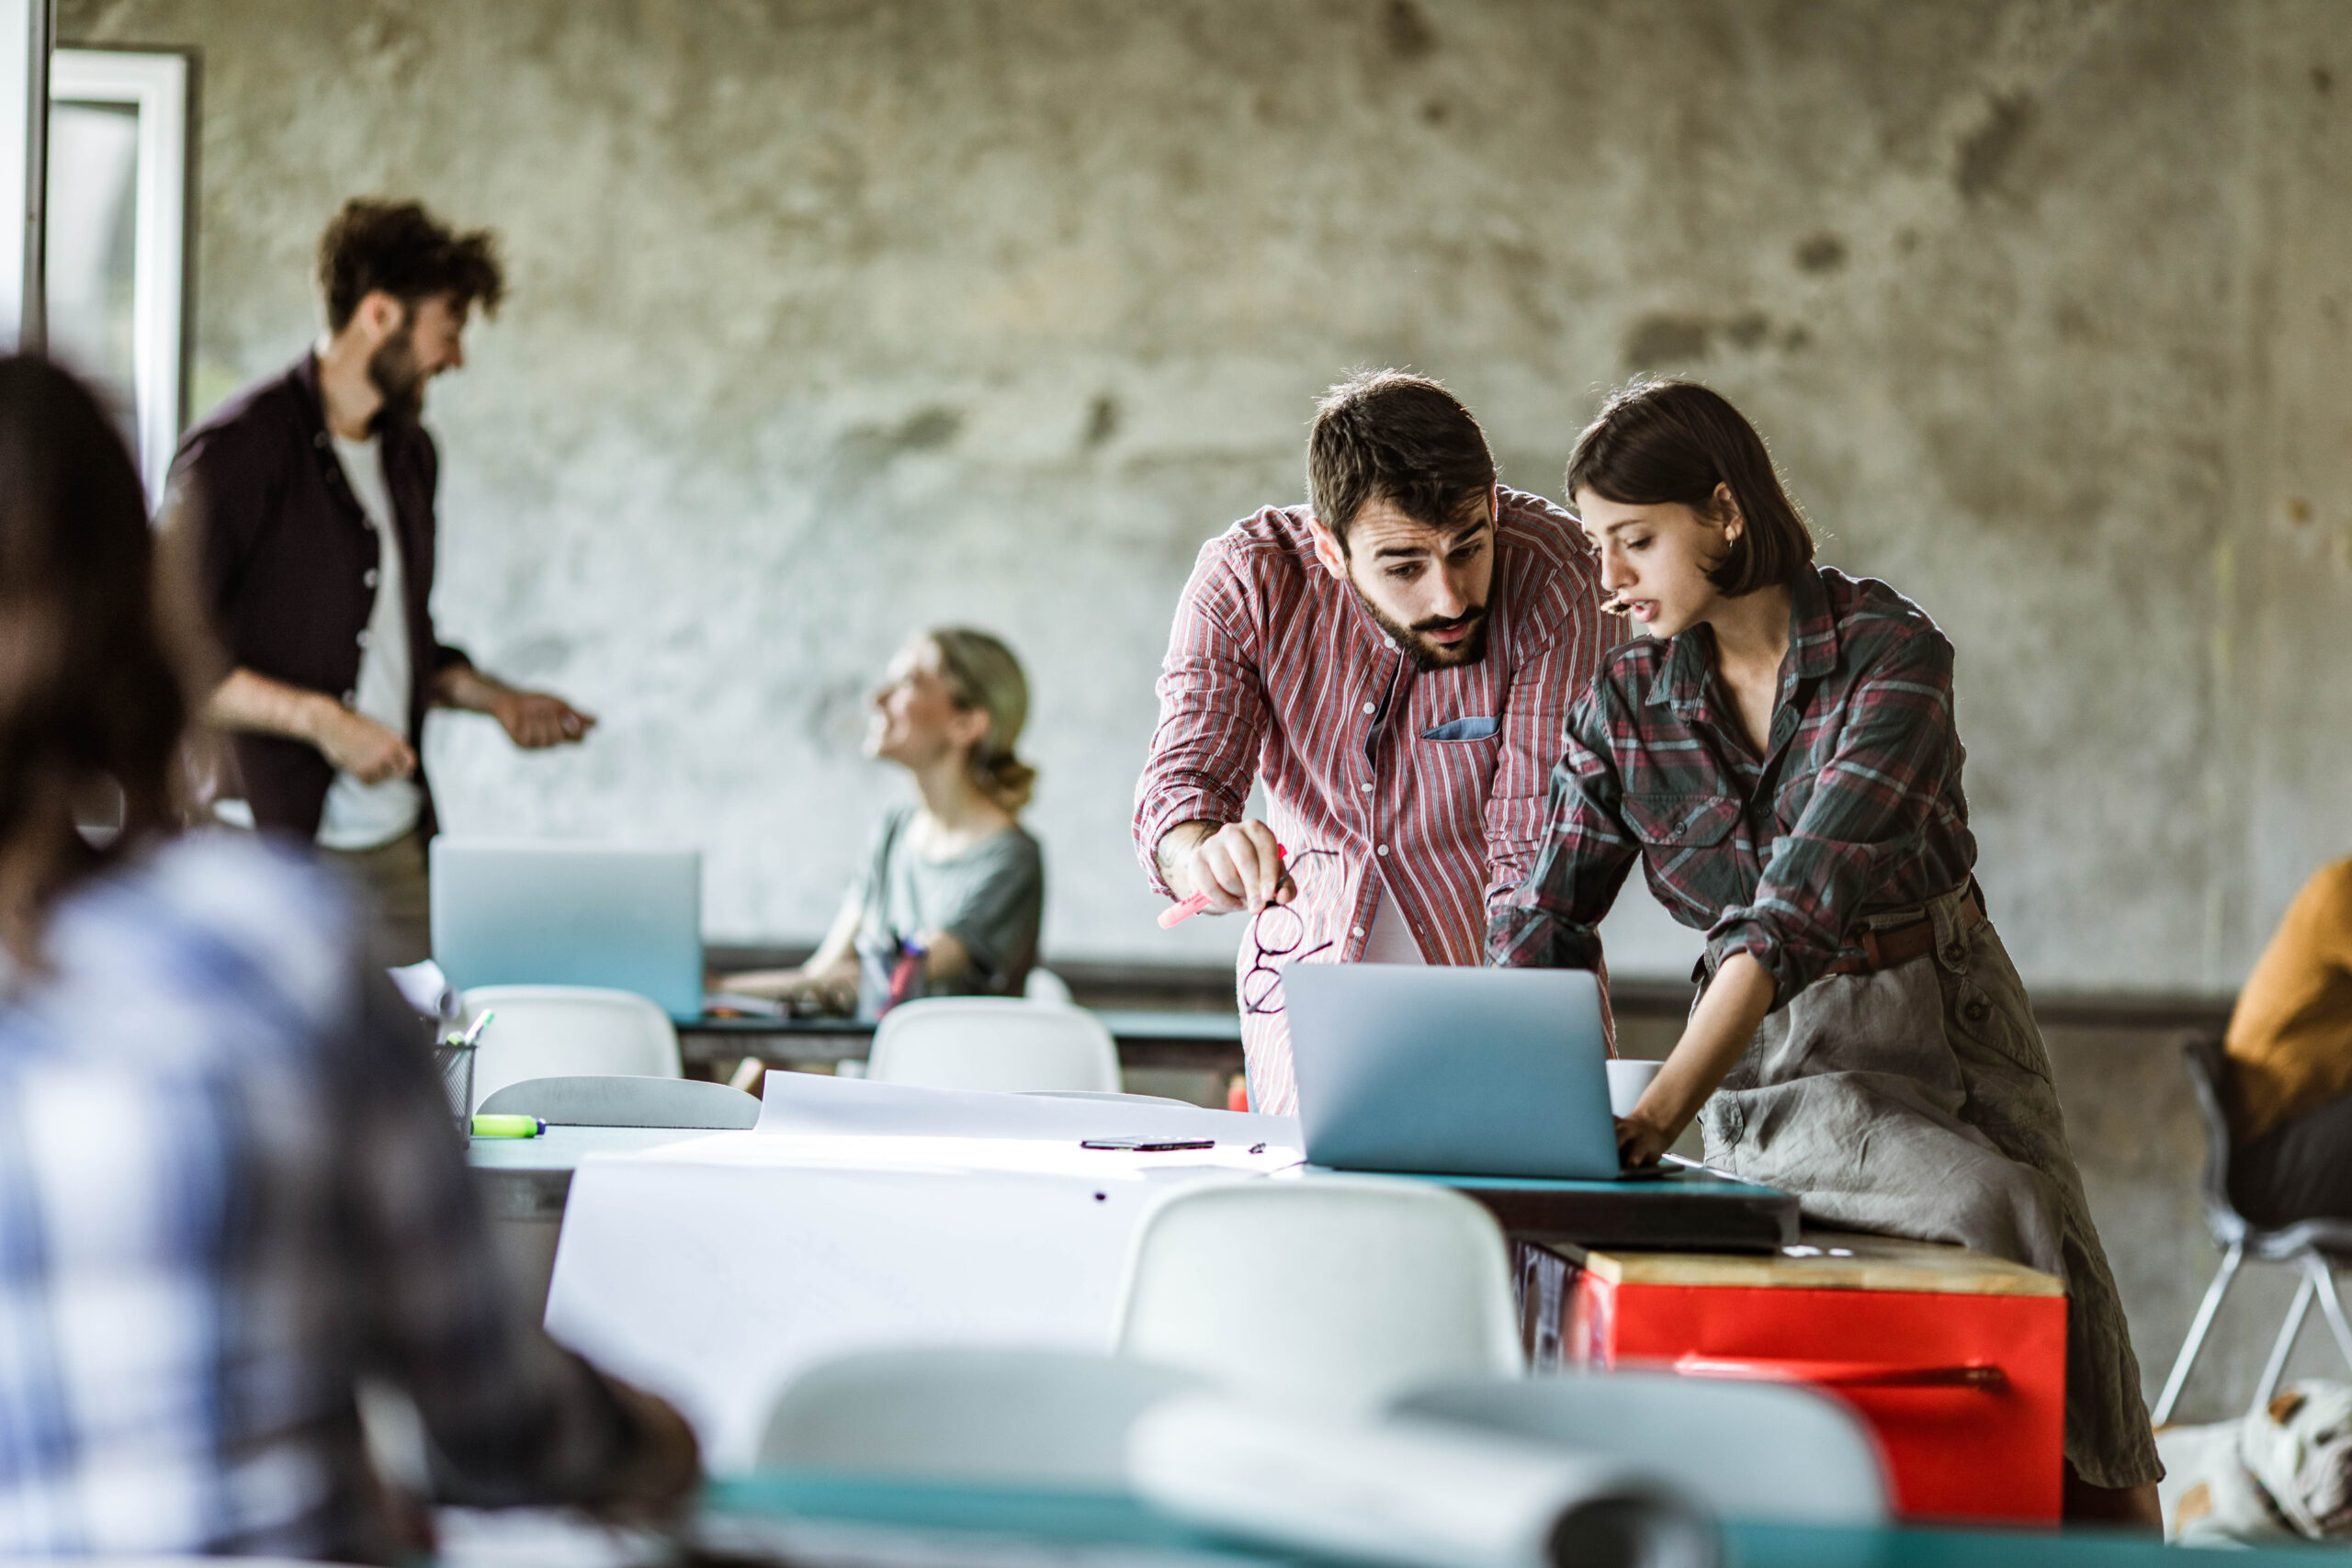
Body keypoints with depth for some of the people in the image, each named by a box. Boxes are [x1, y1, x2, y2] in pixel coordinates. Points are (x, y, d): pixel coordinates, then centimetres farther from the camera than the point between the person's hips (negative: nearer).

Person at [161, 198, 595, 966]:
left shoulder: (409, 454, 17)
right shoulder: (239, 449, -10)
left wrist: (493, 698, 13)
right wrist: (320, 718, -19)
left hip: (393, 843, 7)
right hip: (271, 839, -7)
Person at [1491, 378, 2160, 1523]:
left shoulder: (1890, 652, -17)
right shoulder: (1625, 703, -2)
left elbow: (1801, 905, -29)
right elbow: (1549, 921, -3)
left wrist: (1665, 1107, -39)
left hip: (1948, 1019, -1)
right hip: (1776, 1054, 1)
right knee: (1992, 1211, -26)